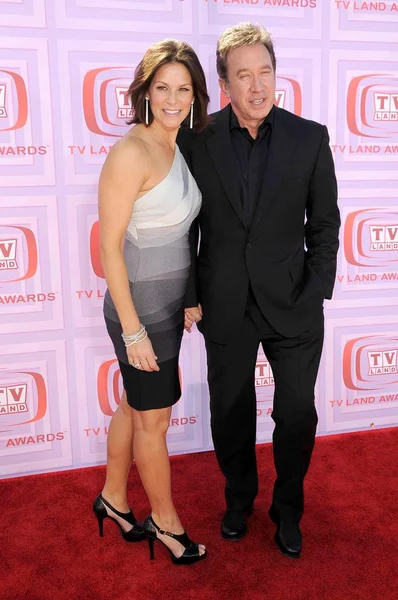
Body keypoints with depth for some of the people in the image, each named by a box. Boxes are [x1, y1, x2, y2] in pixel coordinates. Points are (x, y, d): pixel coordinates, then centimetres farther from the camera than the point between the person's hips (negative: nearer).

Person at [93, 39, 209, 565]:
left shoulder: (177, 148, 5)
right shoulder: (131, 153, -20)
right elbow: (109, 246, -19)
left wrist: (186, 300, 14)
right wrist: (133, 329, -18)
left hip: (168, 304, 8)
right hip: (141, 309, -8)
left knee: (134, 407, 22)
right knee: (155, 421, 10)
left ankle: (113, 499, 43)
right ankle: (165, 520, 33)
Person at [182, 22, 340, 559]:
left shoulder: (310, 138, -4)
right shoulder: (198, 142, -4)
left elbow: (325, 224, 0)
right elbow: (186, 228, 2)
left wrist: (315, 294, -6)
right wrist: (189, 297, -1)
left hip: (292, 306, 0)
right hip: (226, 307, 1)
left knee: (298, 415, 11)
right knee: (230, 413, 15)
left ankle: (288, 509, 37)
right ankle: (239, 497, 42)